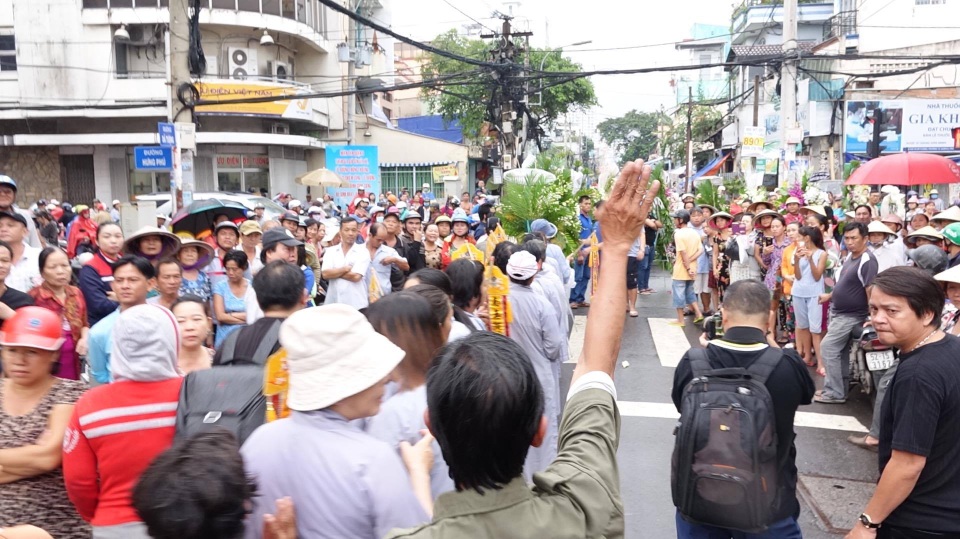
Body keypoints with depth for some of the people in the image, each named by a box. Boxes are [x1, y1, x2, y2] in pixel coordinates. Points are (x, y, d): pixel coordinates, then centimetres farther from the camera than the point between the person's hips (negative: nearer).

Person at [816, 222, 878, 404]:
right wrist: (829, 296, 27)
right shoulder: (849, 256, 8)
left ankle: (834, 393, -4)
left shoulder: (867, 261, -21)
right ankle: (839, 389, 23)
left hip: (851, 316, -9)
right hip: (839, 312, 9)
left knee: (828, 348, -10)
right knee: (840, 351, 14)